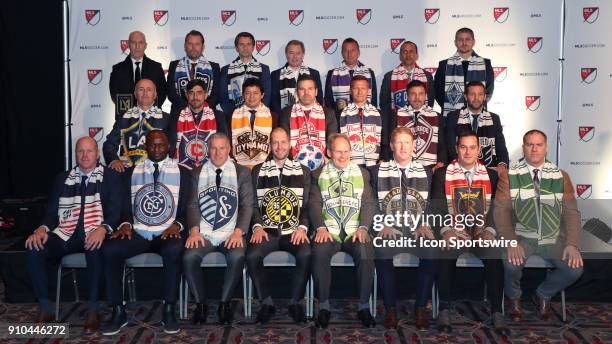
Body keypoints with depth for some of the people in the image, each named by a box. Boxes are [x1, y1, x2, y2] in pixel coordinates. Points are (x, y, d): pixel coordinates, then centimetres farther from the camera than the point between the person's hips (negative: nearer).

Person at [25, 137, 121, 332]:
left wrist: (103, 229, -22)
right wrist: (42, 228, -8)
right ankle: (45, 309, -14)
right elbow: (52, 211, 15)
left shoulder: (110, 177, 10)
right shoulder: (63, 179, 20)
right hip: (65, 235, 4)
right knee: (34, 249, -25)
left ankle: (93, 309, -25)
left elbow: (115, 210, 0)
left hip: (94, 234, -3)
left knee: (95, 249, -39)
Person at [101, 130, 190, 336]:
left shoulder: (181, 173, 9)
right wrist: (126, 223, -9)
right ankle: (118, 312, -13)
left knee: (174, 250, -37)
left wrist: (177, 225, -15)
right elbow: (126, 207, 12)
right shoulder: (132, 173, 15)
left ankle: (169, 311, -22)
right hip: (137, 233, 2)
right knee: (110, 250, -27)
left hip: (167, 234, -2)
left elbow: (186, 209, 4)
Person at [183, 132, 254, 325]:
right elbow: (193, 205, 7)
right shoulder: (198, 174, 14)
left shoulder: (242, 173, 10)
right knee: (189, 257, -28)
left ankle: (224, 304, -11)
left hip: (231, 234, -1)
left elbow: (247, 205, 2)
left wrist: (239, 232, -14)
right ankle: (200, 304, -7)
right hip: (204, 233, 1)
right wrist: (194, 230, -11)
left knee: (238, 257, -32)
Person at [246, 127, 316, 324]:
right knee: (252, 256, -29)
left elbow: (308, 204, 8)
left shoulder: (303, 171, 13)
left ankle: (295, 302, -10)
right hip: (266, 231, 1)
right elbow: (252, 204, 10)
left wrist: (302, 227, -9)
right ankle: (267, 302, -8)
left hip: (294, 232, -1)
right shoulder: (258, 171, 14)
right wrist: (257, 226, -7)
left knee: (305, 255, -32)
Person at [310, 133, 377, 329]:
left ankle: (364, 307, -15)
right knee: (319, 254, -32)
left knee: (366, 254, -31)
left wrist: (363, 227, -7)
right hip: (329, 232, 0)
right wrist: (321, 228, -11)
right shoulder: (318, 175, 15)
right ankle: (324, 306, -15)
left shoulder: (362, 173, 18)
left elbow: (368, 203, 9)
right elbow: (315, 204, 5)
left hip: (355, 232, 1)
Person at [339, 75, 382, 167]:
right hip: (351, 163, -1)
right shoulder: (345, 113, 3)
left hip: (371, 163, 2)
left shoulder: (375, 113, 8)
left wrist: (380, 161, 3)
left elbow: (378, 139, 8)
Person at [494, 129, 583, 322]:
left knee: (575, 268, -21)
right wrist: (511, 241, -22)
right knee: (511, 264, -32)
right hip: (522, 237, -2)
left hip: (553, 239, 3)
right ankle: (513, 297, 6)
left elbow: (571, 212, 4)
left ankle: (544, 294, 12)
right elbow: (501, 210, -8)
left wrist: (572, 244, -11)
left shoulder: (561, 176, 7)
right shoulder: (509, 175, -2)